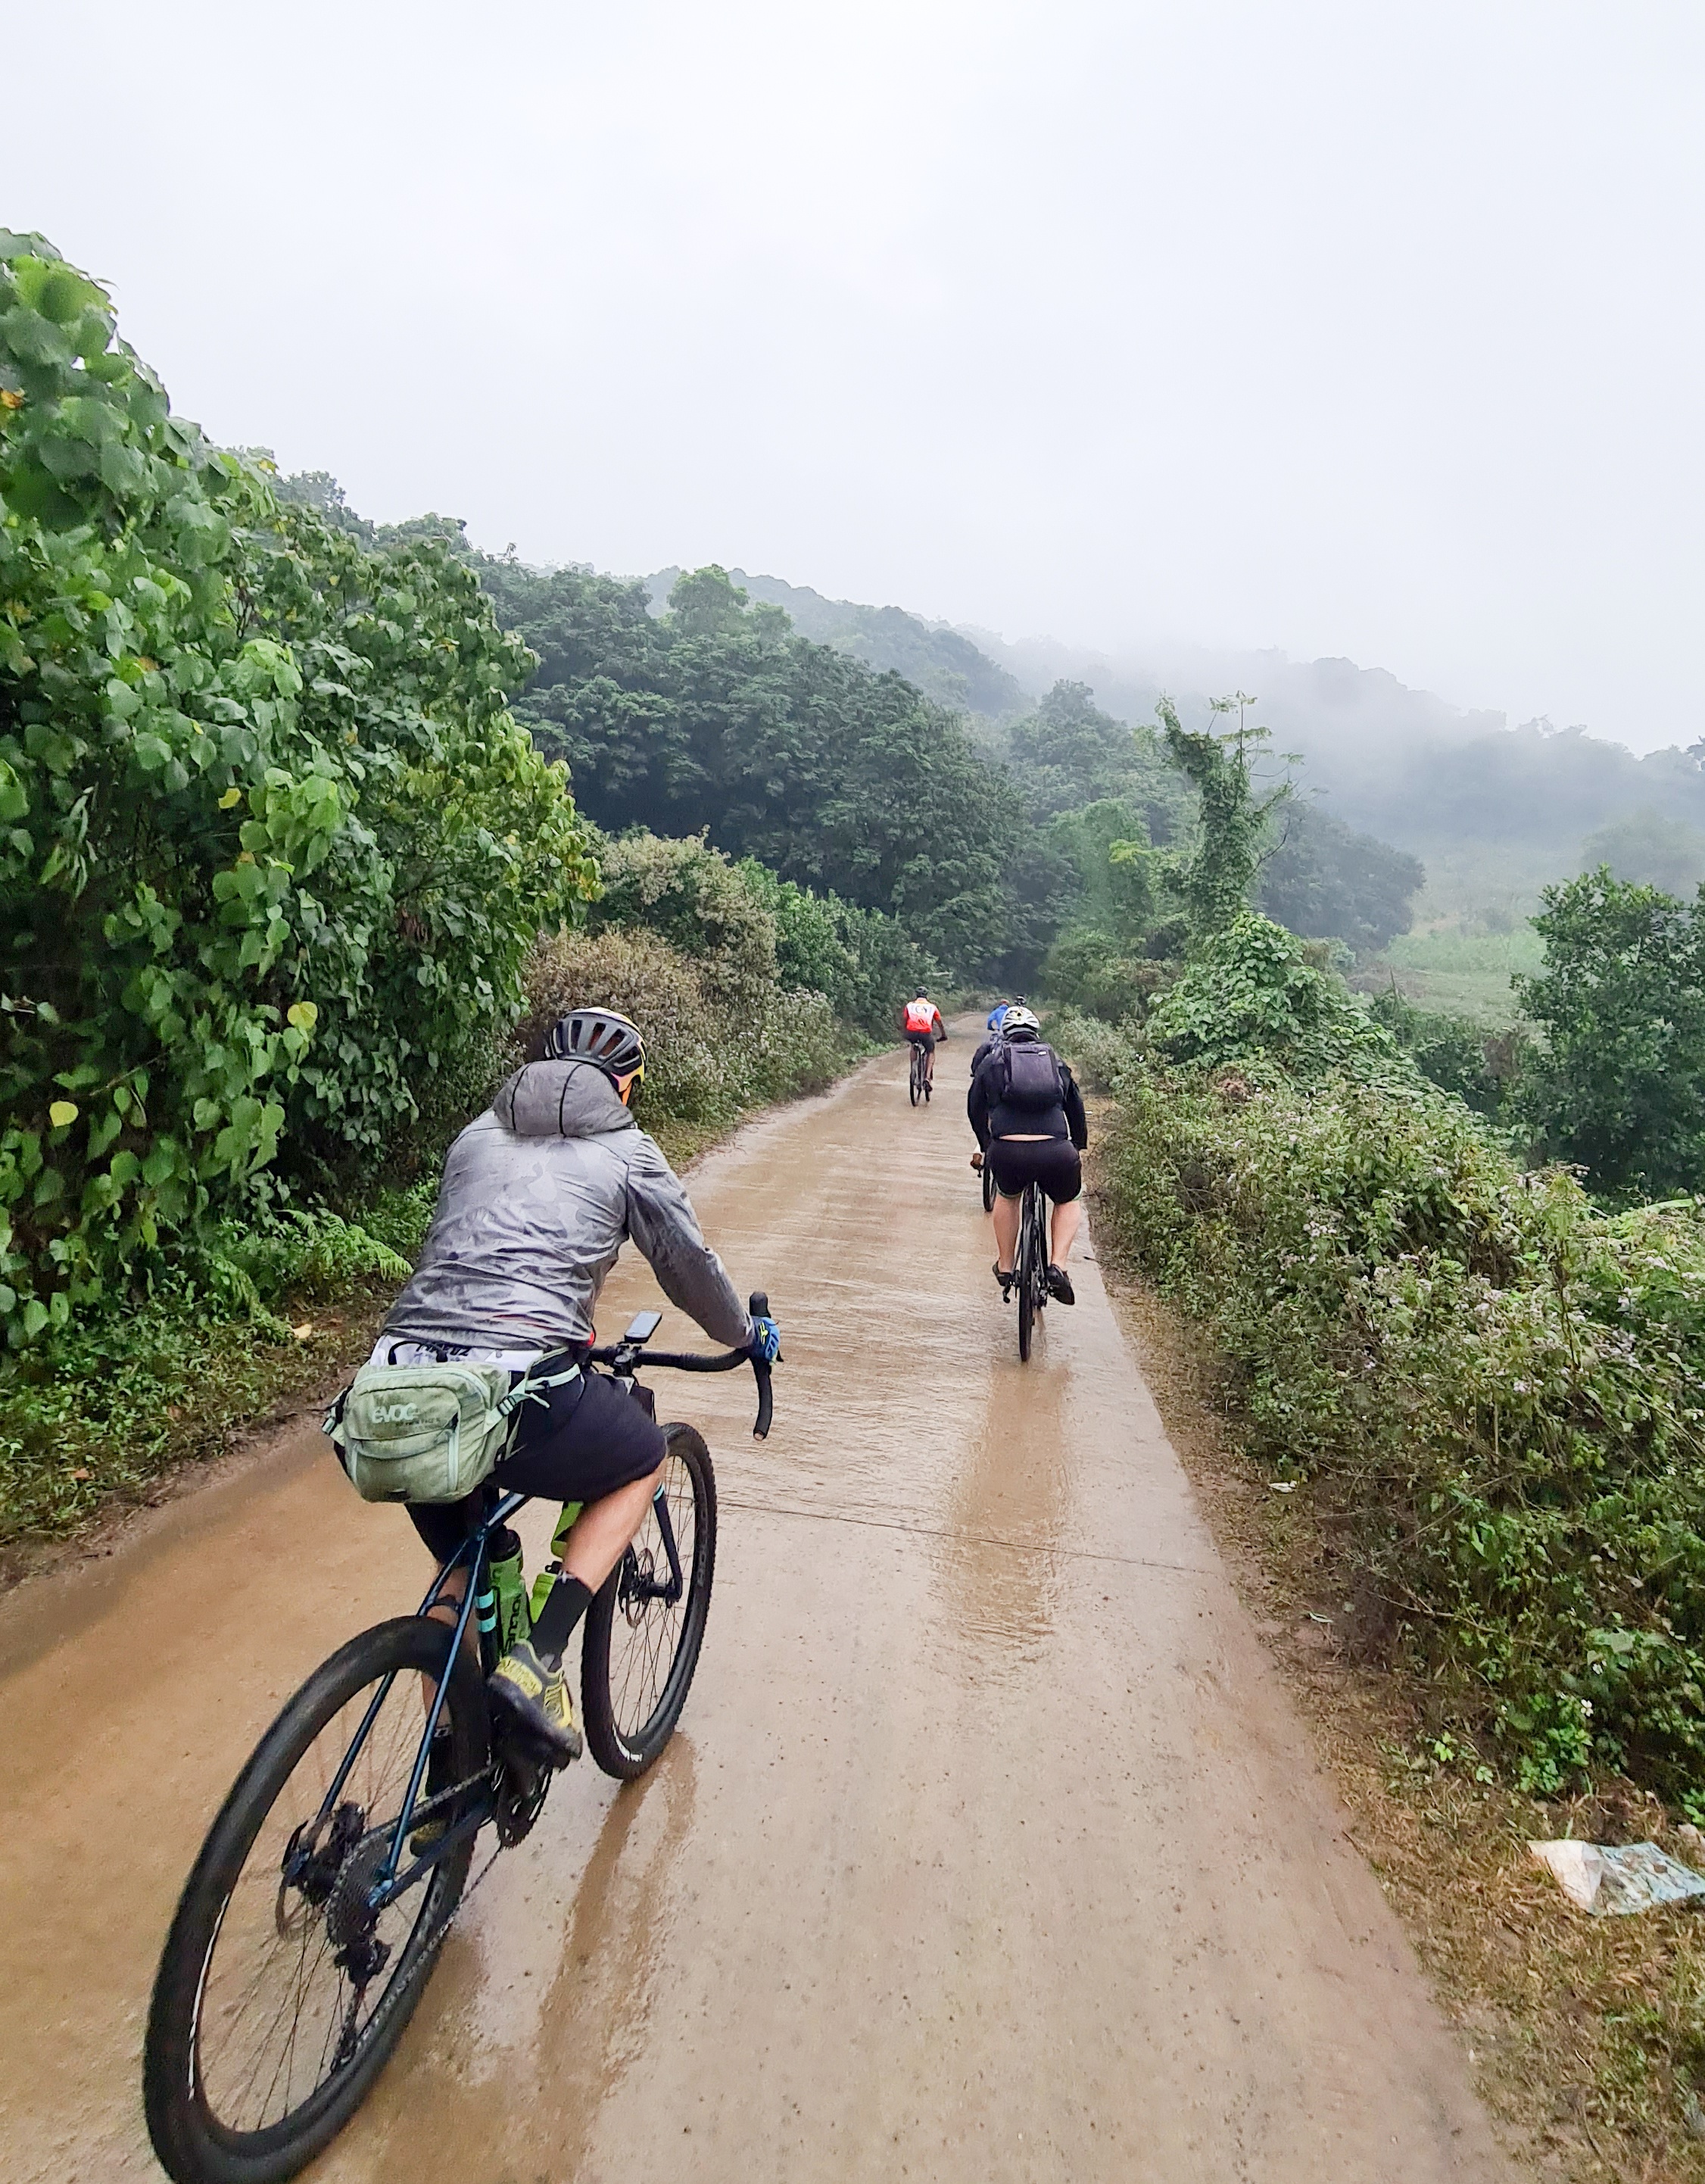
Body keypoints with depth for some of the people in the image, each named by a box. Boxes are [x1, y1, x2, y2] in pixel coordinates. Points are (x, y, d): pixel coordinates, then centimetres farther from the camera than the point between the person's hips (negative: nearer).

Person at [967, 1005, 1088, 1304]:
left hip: (1006, 1153, 0)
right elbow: (1076, 1109, 33)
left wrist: (984, 1146, 44)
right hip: (1055, 1153, 1)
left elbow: (975, 1108, 27)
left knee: (1007, 1196, 34)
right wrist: (1079, 1149, 49)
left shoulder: (992, 1061, 19)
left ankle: (1005, 1268, 34)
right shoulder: (1056, 1063, 24)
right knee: (1067, 1201, 31)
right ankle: (1057, 1267, 13)